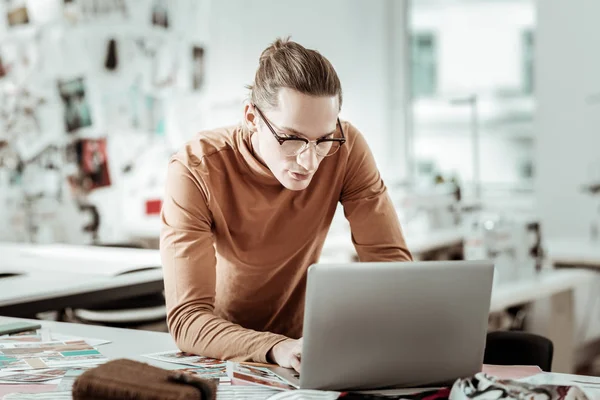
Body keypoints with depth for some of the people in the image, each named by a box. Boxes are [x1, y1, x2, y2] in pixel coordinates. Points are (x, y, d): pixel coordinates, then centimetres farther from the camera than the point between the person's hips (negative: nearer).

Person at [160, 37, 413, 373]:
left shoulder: (346, 148, -15)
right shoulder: (194, 170, -23)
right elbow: (187, 318, -27)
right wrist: (277, 349, -44)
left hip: (296, 340, 3)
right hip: (218, 355, -2)